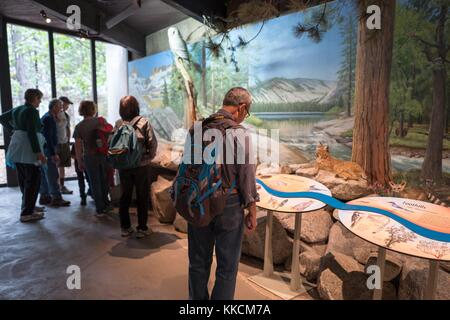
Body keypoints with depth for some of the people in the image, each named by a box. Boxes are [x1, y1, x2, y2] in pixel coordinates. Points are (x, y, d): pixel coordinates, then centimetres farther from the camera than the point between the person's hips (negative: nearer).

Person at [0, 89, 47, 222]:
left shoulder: (17, 109, 13)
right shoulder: (32, 111, -14)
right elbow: (32, 133, -21)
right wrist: (39, 152, -21)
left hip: (18, 149, 9)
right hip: (27, 150, -9)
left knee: (23, 180, 17)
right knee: (33, 180, -4)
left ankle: (28, 205, 31)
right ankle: (27, 213, -1)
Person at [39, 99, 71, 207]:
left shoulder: (47, 117, 15)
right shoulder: (49, 118, -15)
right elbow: (48, 138, -22)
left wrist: (53, 152, 19)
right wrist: (53, 154, -24)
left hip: (45, 150, 10)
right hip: (48, 150, -10)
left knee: (45, 174, 14)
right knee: (53, 175, -8)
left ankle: (44, 196, 21)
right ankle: (56, 198, -6)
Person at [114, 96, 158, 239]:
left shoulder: (118, 124, -2)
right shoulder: (144, 122, -10)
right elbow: (153, 143, -13)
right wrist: (149, 157, 2)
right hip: (142, 165, -3)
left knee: (125, 196, 15)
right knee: (142, 197, 8)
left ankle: (125, 227, 24)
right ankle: (142, 228, 15)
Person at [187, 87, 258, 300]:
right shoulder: (238, 133, -15)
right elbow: (246, 174, -13)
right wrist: (252, 211, -2)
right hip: (228, 206, -5)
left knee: (199, 262, 20)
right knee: (227, 267, 12)